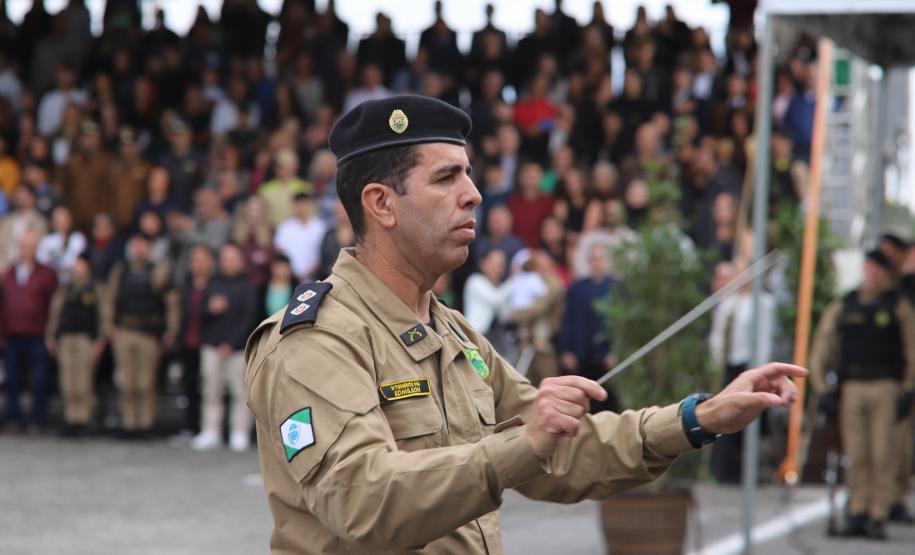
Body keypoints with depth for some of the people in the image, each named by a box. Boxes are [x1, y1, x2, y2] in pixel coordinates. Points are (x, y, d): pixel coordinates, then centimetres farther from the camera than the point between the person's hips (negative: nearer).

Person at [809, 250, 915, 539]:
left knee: (882, 455, -5)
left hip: (886, 388, -2)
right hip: (852, 388, 2)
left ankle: (878, 518, -3)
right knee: (856, 456, 2)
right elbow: (821, 349, 12)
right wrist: (821, 388, 3)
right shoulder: (841, 308, 11)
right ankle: (857, 515, 8)